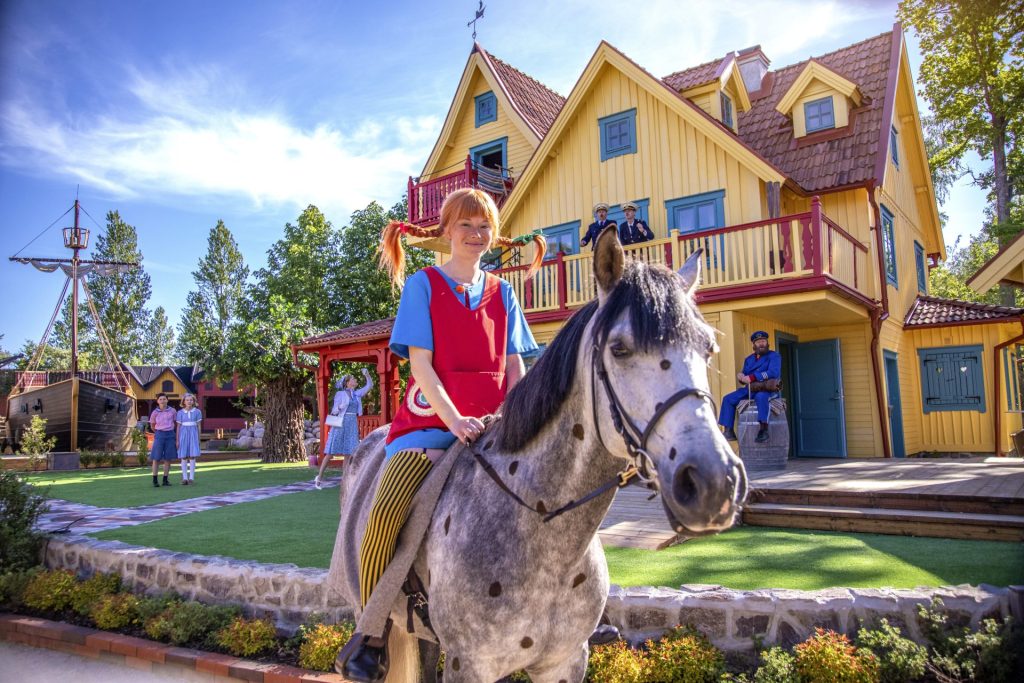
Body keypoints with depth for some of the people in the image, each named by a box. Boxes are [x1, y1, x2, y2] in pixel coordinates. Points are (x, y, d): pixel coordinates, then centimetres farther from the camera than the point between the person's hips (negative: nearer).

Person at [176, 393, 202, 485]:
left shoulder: (197, 412, 4)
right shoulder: (180, 413, 4)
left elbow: (198, 426, 7)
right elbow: (178, 427, 6)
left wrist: (198, 438, 6)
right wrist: (177, 440, 3)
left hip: (193, 434, 0)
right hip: (183, 434, 0)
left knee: (192, 456, -3)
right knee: (183, 457, 1)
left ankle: (191, 477, 3)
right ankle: (184, 478, 6)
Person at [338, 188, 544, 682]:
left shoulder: (502, 293, 15)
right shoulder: (423, 284, 3)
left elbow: (514, 365, 11)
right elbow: (420, 363, -7)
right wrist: (454, 419, -20)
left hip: (491, 424, 4)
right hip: (432, 417, -4)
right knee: (386, 510, -27)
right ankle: (371, 632, -3)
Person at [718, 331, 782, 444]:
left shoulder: (774, 356, 1)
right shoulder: (749, 359, 20)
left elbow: (773, 373, -18)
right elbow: (744, 376, 18)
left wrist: (751, 377, -23)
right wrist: (740, 376, -9)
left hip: (768, 389, -6)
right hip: (751, 389, 7)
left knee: (760, 396, -40)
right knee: (728, 399, -8)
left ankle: (763, 430, -42)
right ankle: (729, 432, -11)